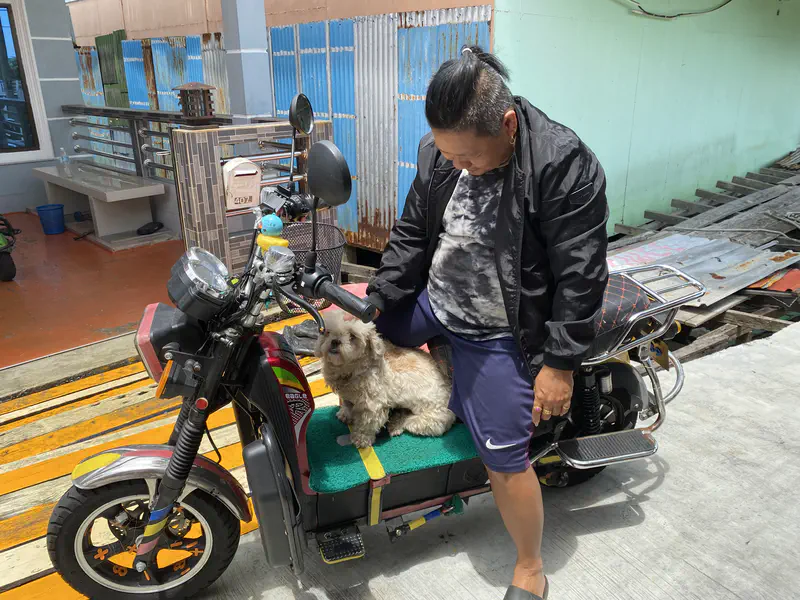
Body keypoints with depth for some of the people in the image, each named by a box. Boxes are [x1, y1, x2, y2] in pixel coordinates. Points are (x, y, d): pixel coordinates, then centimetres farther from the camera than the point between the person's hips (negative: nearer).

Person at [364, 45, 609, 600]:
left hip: (497, 332, -6)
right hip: (431, 297, 6)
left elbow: (580, 275, -19)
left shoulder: (564, 165, -23)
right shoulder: (440, 152, -4)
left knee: (505, 459, -2)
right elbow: (411, 233, 7)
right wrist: (376, 300, 1)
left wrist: (560, 362, -17)